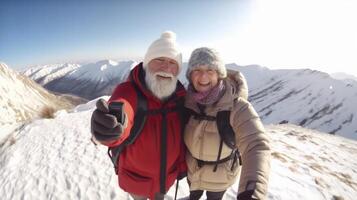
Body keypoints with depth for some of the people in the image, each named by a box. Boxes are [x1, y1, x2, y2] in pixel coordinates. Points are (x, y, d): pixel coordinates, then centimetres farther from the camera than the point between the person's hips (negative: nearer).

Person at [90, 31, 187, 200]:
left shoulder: (180, 95, -16)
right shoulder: (128, 90, -28)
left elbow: (183, 133, -5)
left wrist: (182, 164, 2)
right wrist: (111, 127, -72)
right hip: (136, 178, -2)